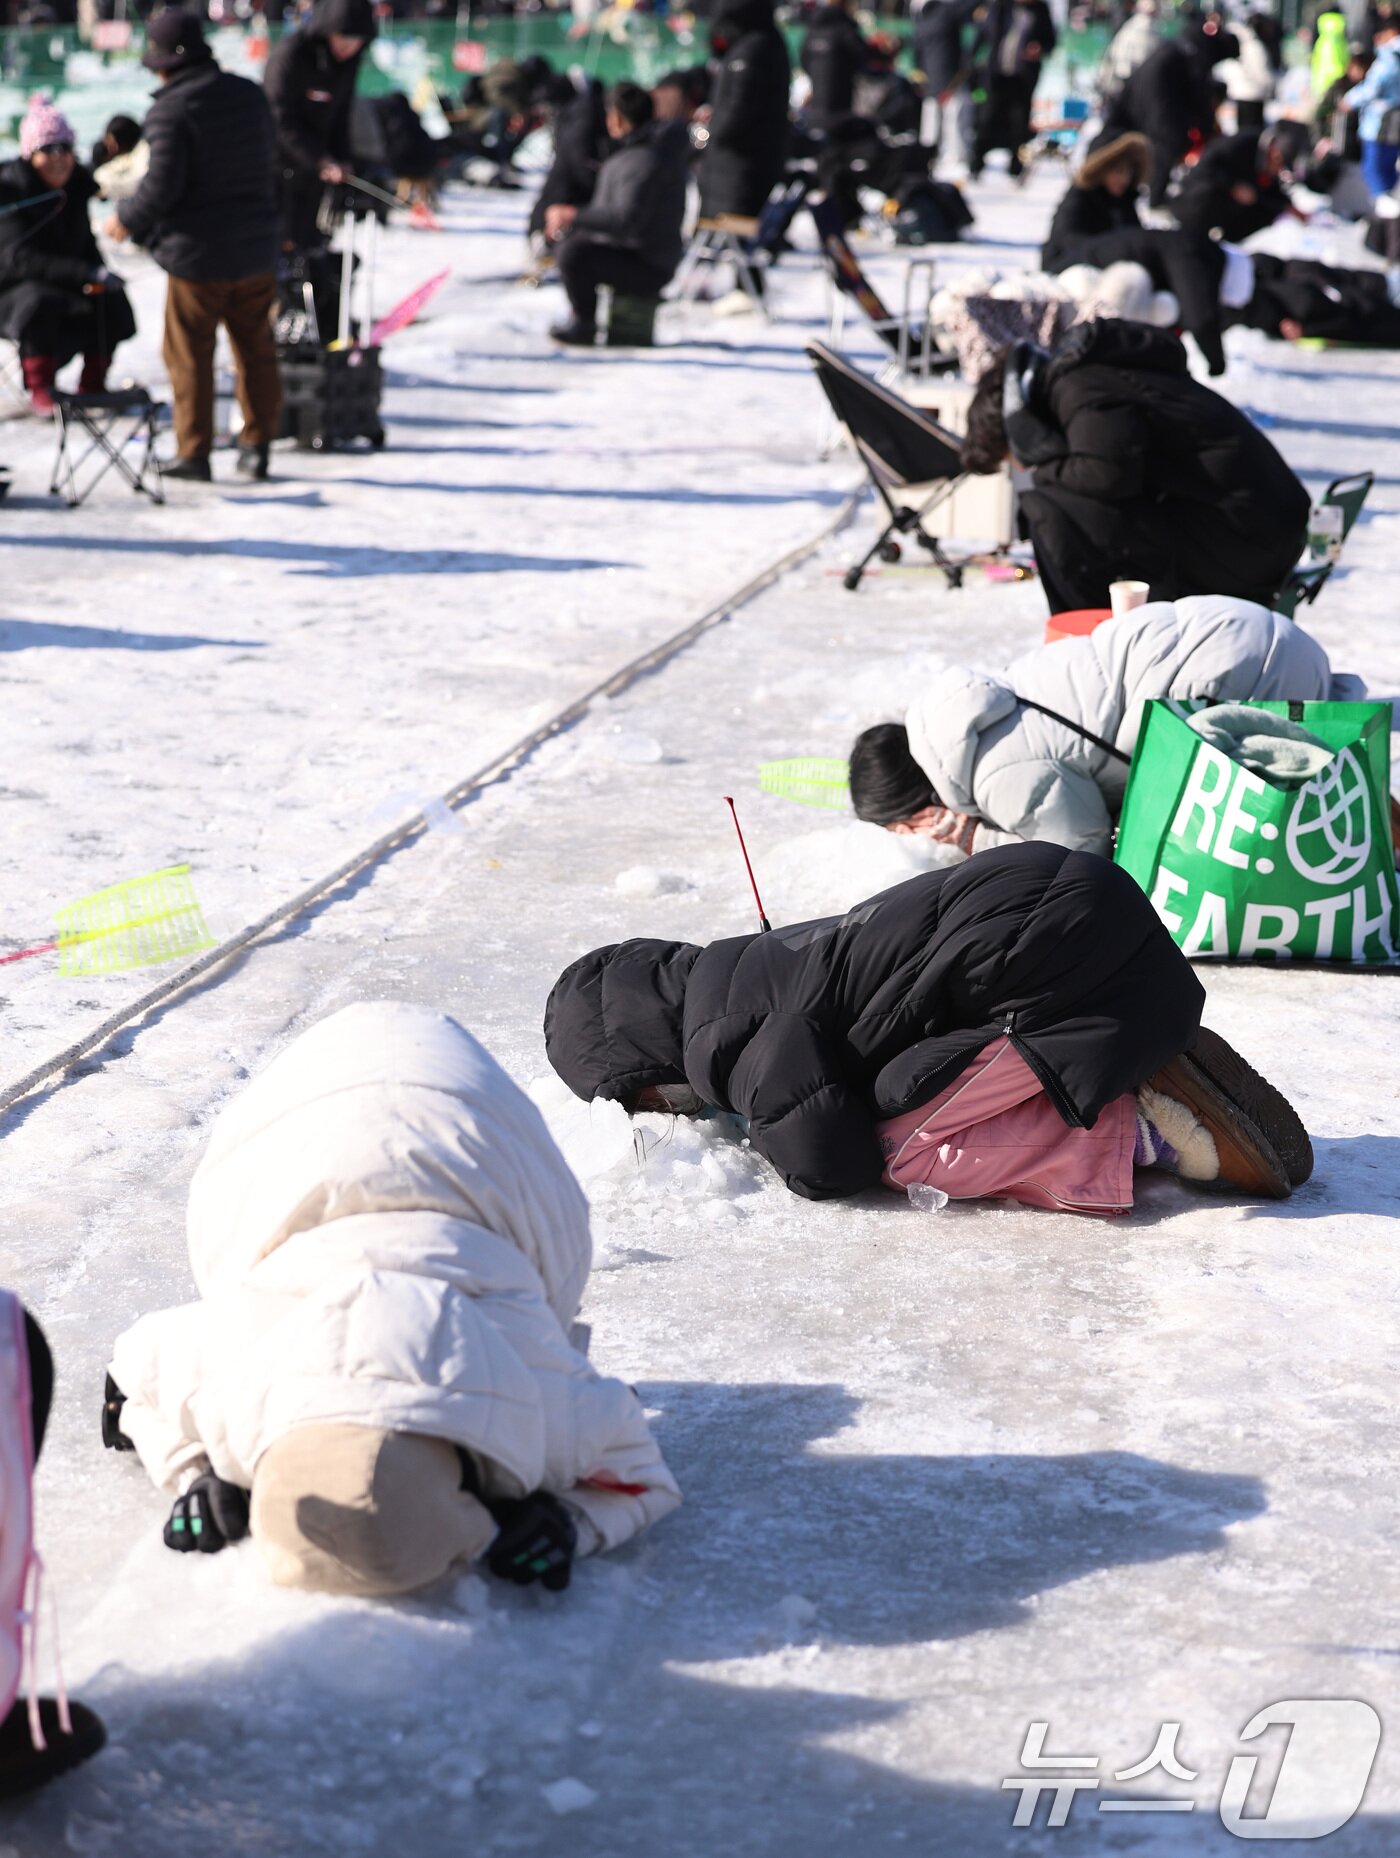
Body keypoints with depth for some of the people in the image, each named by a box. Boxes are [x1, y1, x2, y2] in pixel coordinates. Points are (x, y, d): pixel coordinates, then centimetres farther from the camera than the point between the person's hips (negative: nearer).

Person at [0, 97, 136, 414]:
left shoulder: (78, 183, 1)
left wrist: (96, 275, -12)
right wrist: (87, 273, -36)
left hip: (66, 286, 6)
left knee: (111, 302, -21)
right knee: (41, 305, -36)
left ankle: (91, 387, -3)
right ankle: (40, 390, -18)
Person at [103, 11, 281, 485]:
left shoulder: (171, 109, -16)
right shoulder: (250, 95, 6)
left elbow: (163, 185, -19)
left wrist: (127, 220, -2)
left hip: (197, 254, -6)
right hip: (256, 250, 6)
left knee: (189, 357, 5)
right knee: (256, 352, 13)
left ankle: (193, 453, 7)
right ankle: (257, 446, 16)